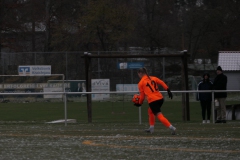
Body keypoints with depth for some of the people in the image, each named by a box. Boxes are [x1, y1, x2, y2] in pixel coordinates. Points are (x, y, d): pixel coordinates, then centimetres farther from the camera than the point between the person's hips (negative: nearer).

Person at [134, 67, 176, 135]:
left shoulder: (140, 83, 4)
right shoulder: (153, 78, 16)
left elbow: (142, 95, 7)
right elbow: (162, 83, 6)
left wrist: (139, 103, 22)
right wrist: (168, 91, 3)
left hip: (152, 100, -7)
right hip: (160, 98, 7)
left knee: (159, 115, -9)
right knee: (150, 111, 29)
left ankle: (171, 127, -24)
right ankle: (151, 128, 30)